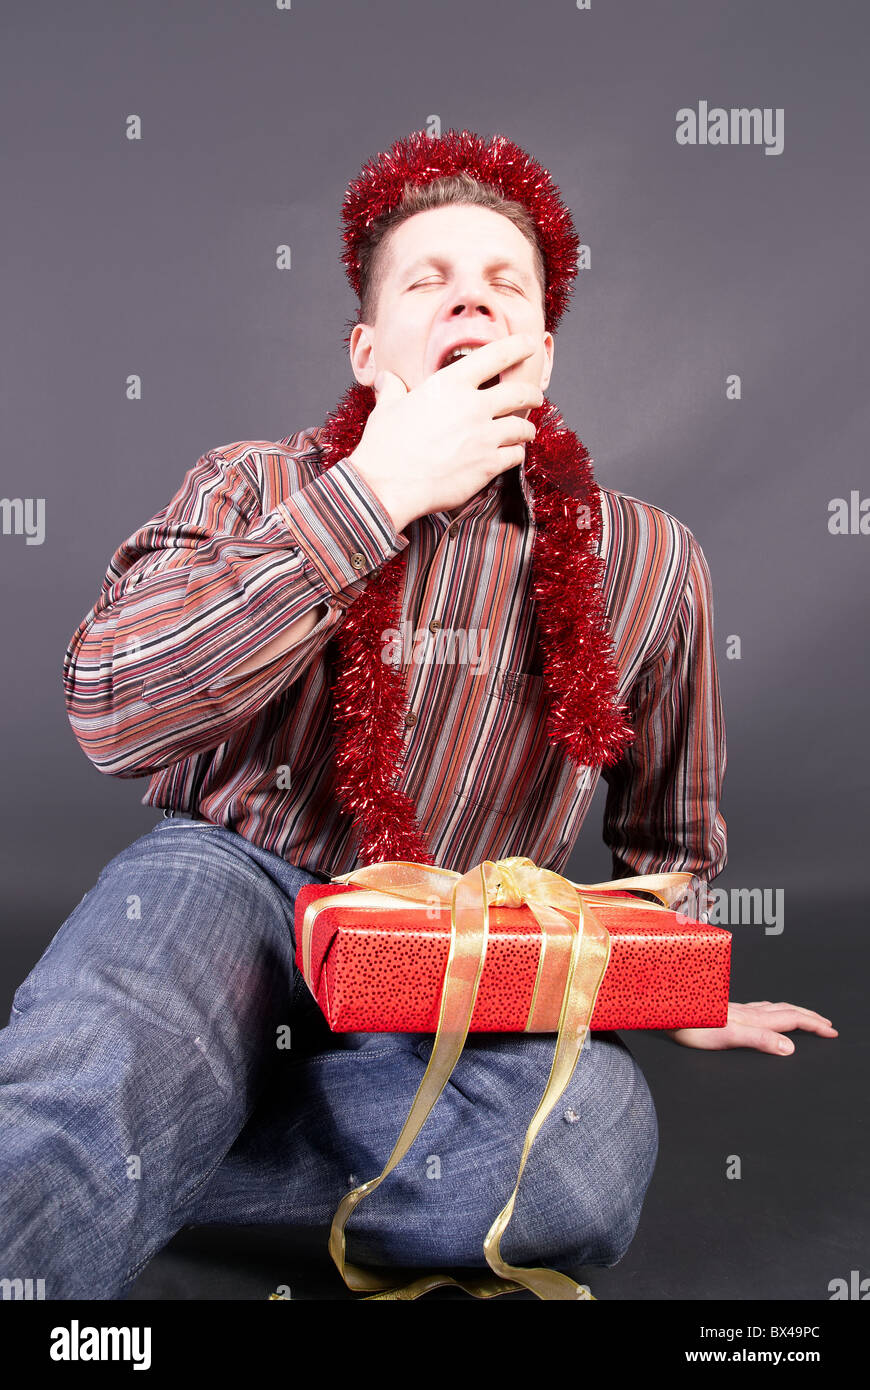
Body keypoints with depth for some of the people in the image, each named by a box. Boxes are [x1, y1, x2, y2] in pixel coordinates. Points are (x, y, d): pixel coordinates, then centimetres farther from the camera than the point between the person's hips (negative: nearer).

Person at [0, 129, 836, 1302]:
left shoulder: (647, 562, 7)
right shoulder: (254, 487, 4)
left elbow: (668, 836, 23)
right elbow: (112, 713, -15)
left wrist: (675, 990, 18)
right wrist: (372, 496, -16)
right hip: (236, 886, -3)